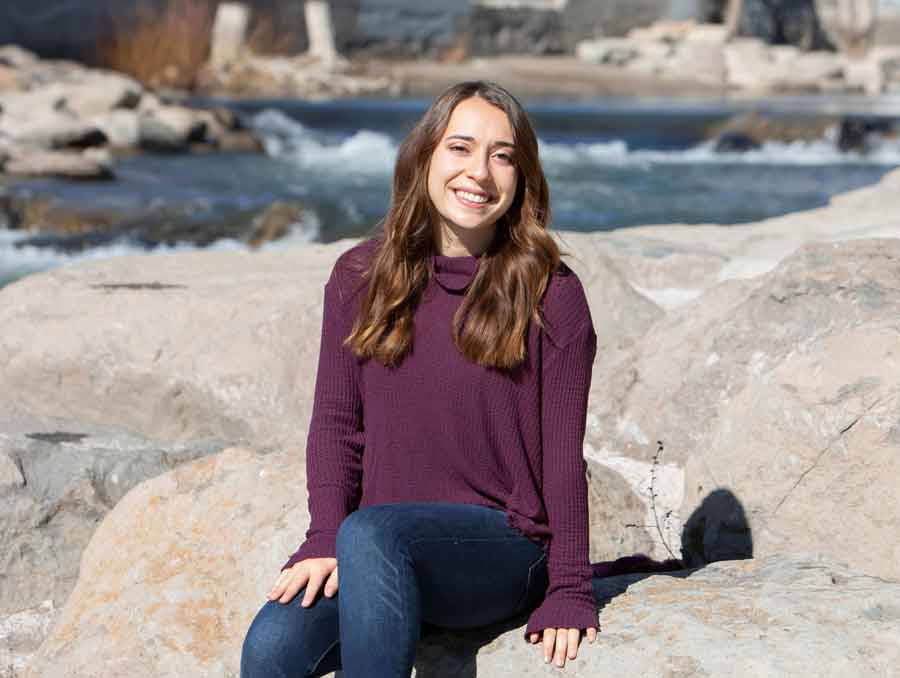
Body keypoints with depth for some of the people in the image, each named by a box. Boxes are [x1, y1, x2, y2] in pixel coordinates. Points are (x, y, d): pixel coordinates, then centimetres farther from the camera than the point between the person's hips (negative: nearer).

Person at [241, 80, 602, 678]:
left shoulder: (549, 294, -1)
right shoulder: (360, 278, 8)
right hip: (375, 556, 3)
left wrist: (568, 592, -5)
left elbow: (563, 454, -1)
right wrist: (324, 541, -6)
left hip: (504, 546, -3)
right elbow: (335, 423, 8)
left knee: (369, 534, -36)